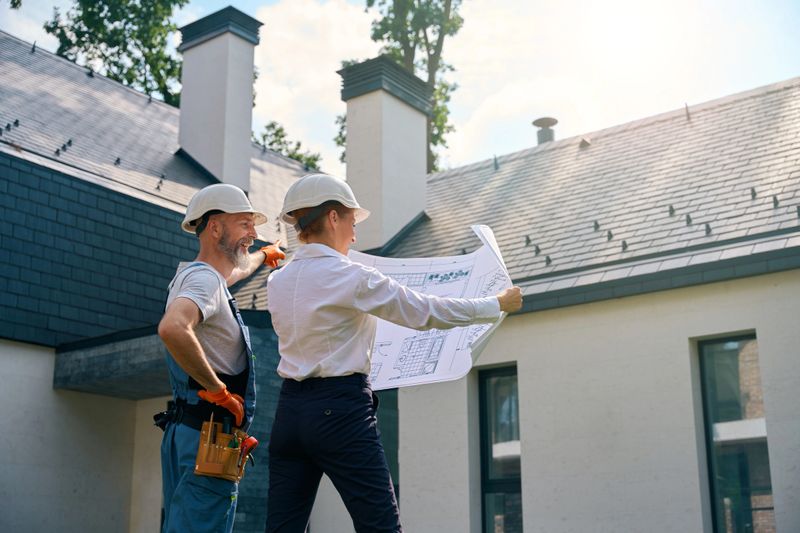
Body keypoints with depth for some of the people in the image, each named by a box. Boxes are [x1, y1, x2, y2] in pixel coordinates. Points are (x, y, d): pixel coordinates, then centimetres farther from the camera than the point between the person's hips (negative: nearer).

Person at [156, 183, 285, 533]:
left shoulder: (191, 274, 18)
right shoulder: (205, 279, -14)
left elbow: (233, 271, 43)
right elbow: (172, 328, -35)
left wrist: (264, 255, 62)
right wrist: (218, 390, -25)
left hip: (182, 429, 11)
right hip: (208, 435, -11)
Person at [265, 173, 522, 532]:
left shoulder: (277, 282, 8)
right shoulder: (352, 278, -12)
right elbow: (427, 312, -7)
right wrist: (499, 304, 5)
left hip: (290, 408, 7)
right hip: (340, 410, -7)